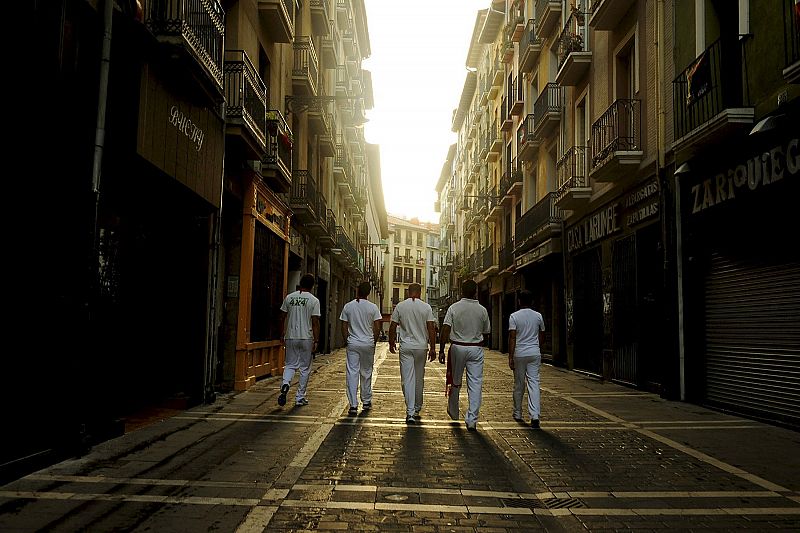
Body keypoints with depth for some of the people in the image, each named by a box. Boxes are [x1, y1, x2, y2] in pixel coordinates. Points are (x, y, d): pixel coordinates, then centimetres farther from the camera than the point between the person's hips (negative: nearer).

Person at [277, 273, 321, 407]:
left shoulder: (289, 297, 3)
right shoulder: (314, 300, -7)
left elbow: (282, 318, 7)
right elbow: (315, 322, -10)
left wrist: (282, 335, 16)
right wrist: (316, 341, -6)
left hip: (291, 337, 3)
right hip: (306, 338, -3)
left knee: (290, 365, 13)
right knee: (305, 368, 8)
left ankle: (285, 384, -16)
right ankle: (300, 397, 11)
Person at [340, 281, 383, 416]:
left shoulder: (348, 306, -1)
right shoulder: (373, 307, -3)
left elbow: (344, 327, 1)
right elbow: (377, 328, -3)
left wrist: (346, 341, 11)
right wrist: (374, 342, 10)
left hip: (352, 344, 0)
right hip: (368, 344, 0)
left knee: (352, 374, 1)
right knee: (366, 373, 14)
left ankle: (353, 405, -4)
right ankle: (366, 402, 25)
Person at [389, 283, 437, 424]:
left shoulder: (400, 306, -1)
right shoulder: (426, 307, -2)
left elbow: (392, 327, 2)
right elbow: (431, 329, -5)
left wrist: (391, 343, 16)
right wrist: (433, 348, 0)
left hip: (405, 347, -1)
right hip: (421, 347, 1)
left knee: (408, 379, -1)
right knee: (419, 379, 14)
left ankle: (410, 412, -9)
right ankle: (417, 409, 27)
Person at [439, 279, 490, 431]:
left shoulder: (454, 308, -5)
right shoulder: (482, 310, 1)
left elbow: (445, 330, -12)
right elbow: (486, 334, 9)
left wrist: (441, 350, -10)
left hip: (457, 347, 0)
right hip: (476, 349, 0)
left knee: (455, 382, 15)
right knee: (475, 384, 1)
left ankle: (453, 412, 32)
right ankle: (472, 420, -3)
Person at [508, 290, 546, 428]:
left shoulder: (514, 316, -5)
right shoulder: (538, 316, 3)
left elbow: (512, 337, -10)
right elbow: (542, 331, 19)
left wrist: (510, 357, -8)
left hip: (519, 354, -1)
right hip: (534, 353, 1)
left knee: (519, 385, 10)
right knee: (534, 383, -1)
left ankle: (518, 414, 24)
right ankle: (535, 416, -13)